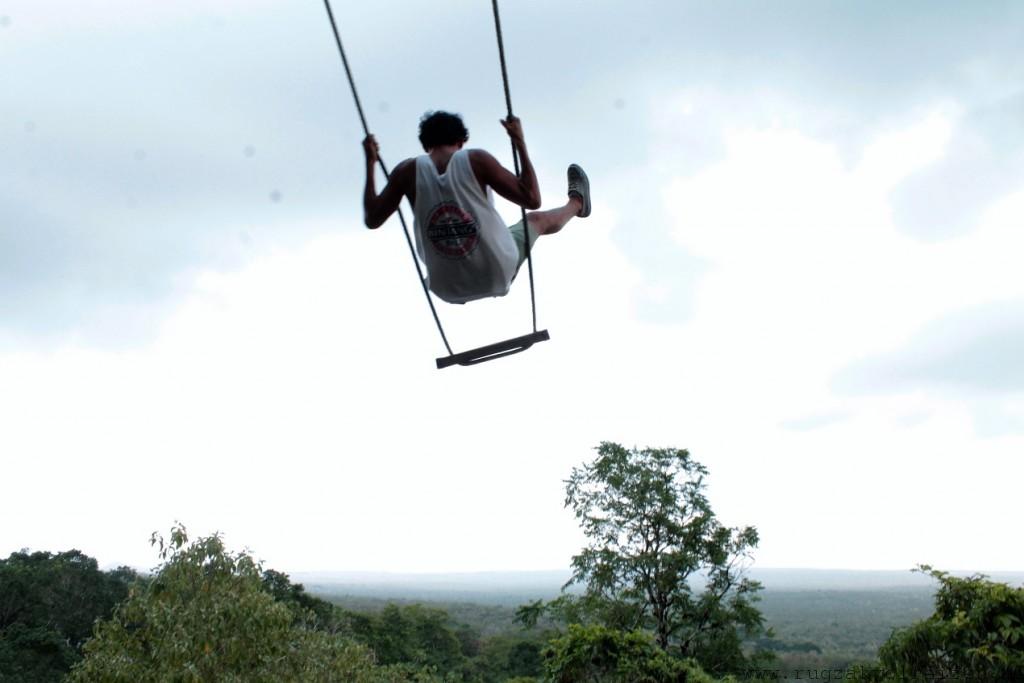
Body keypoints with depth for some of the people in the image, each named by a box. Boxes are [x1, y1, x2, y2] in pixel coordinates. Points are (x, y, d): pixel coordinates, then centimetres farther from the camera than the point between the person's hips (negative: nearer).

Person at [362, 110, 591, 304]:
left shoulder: (408, 171, -8)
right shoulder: (476, 160, -12)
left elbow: (372, 219, 1)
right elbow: (532, 200, -10)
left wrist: (370, 163, 8)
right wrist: (520, 142, -3)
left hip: (448, 290, 0)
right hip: (498, 276, 0)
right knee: (538, 219, 29)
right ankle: (577, 203, 59)